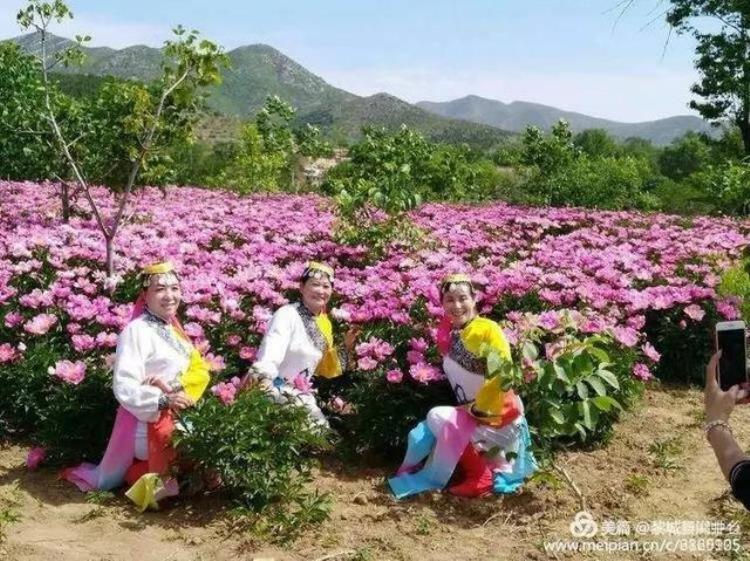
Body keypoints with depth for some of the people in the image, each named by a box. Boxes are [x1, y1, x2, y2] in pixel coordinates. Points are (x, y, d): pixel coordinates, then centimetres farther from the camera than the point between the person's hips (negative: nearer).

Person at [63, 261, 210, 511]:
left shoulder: (172, 328, 9)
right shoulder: (137, 331, -17)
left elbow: (198, 370, 6)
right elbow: (123, 386, -25)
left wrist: (174, 387, -15)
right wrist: (163, 400, -35)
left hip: (177, 418, 8)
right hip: (148, 422, -8)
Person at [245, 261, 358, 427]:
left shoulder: (324, 323, 8)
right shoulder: (287, 314, -14)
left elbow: (325, 369, 17)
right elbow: (270, 354, -31)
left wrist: (346, 346, 6)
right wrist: (262, 377, -48)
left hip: (302, 394, 8)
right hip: (277, 390, -8)